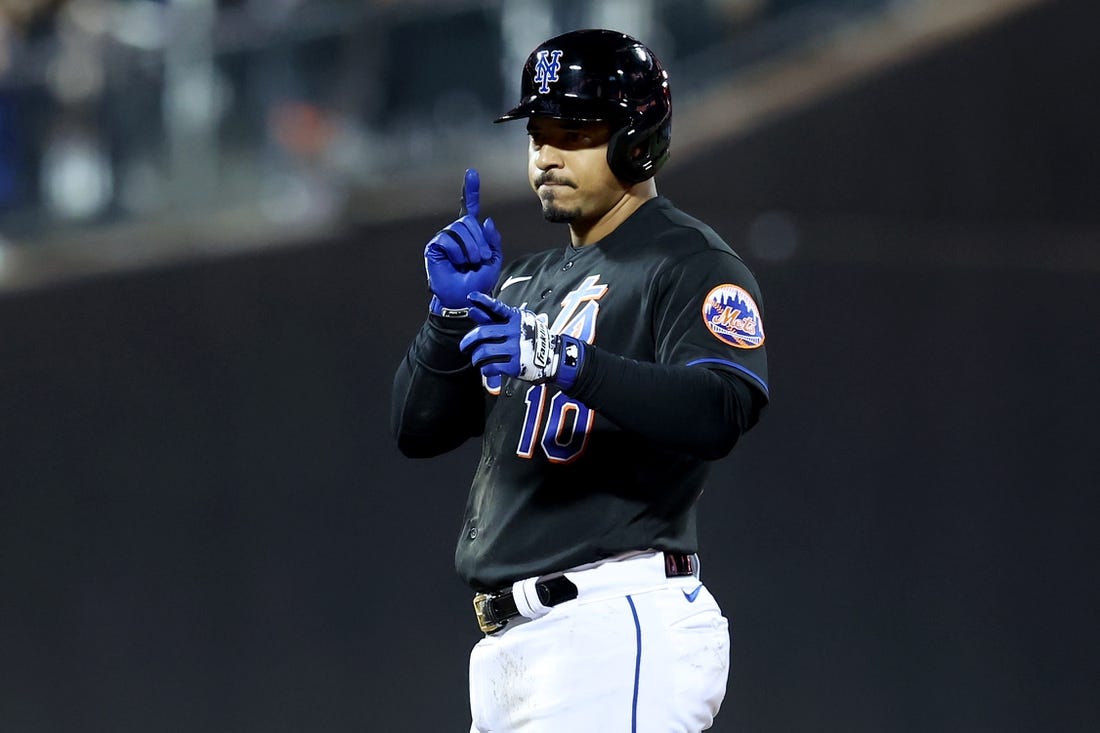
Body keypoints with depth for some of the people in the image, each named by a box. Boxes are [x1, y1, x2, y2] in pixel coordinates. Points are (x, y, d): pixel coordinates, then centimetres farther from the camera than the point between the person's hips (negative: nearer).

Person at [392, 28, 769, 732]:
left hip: (617, 626, -9)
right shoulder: (523, 282, 23)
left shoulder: (692, 265, -4)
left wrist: (566, 362, -32)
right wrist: (454, 310, 0)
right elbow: (419, 429, 17)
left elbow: (722, 411, -22)